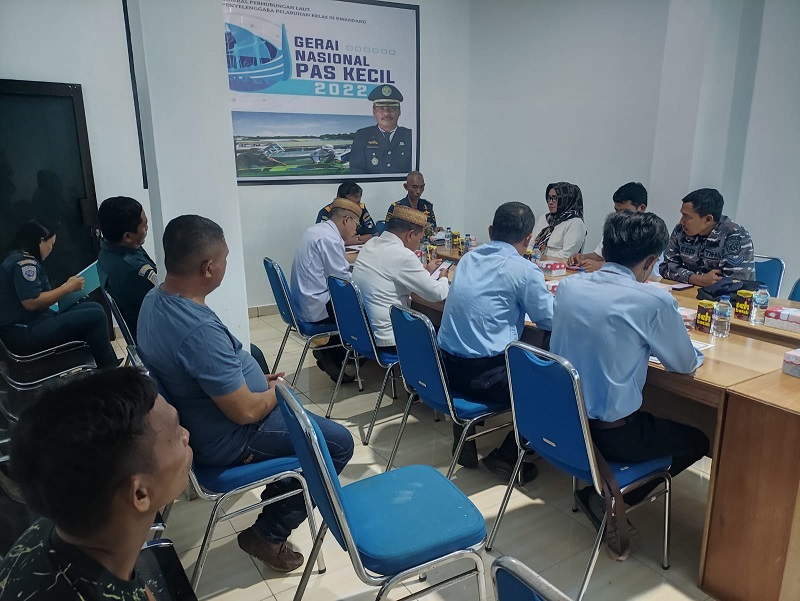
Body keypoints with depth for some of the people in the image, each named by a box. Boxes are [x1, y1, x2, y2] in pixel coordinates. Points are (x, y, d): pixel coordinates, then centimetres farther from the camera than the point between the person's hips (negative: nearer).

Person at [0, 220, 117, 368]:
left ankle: (110, 365, 9)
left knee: (94, 308, 8)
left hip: (29, 325, 11)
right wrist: (68, 288, -14)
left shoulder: (19, 259, 18)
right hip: (24, 333, -11)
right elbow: (32, 303, -22)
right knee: (96, 316, -19)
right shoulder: (24, 263, -14)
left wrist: (66, 286, 8)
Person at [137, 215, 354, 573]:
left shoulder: (154, 300, -5)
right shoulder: (200, 330, -36)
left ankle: (279, 494, 42)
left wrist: (252, 379, 7)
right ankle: (268, 534, 10)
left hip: (198, 422, 10)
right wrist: (277, 391, -9)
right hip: (228, 440, -9)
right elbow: (245, 412, -29)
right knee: (338, 443, -2)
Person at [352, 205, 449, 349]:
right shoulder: (403, 256, -22)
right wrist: (443, 278, 7)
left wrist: (425, 270, 22)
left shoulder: (371, 244, 3)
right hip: (387, 339, -8)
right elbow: (438, 294, -14)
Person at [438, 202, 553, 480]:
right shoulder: (525, 270, -10)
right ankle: (506, 456, 14)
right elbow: (550, 320, -2)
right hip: (483, 376, -7)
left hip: (447, 367, 7)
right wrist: (547, 295, 18)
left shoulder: (468, 258, 9)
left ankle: (464, 442, 35)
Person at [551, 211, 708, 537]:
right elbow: (686, 364, -2)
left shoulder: (567, 285, -2)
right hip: (611, 435, -6)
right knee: (697, 440, 21)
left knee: (648, 417, 32)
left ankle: (600, 493, 19)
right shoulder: (655, 301, -18)